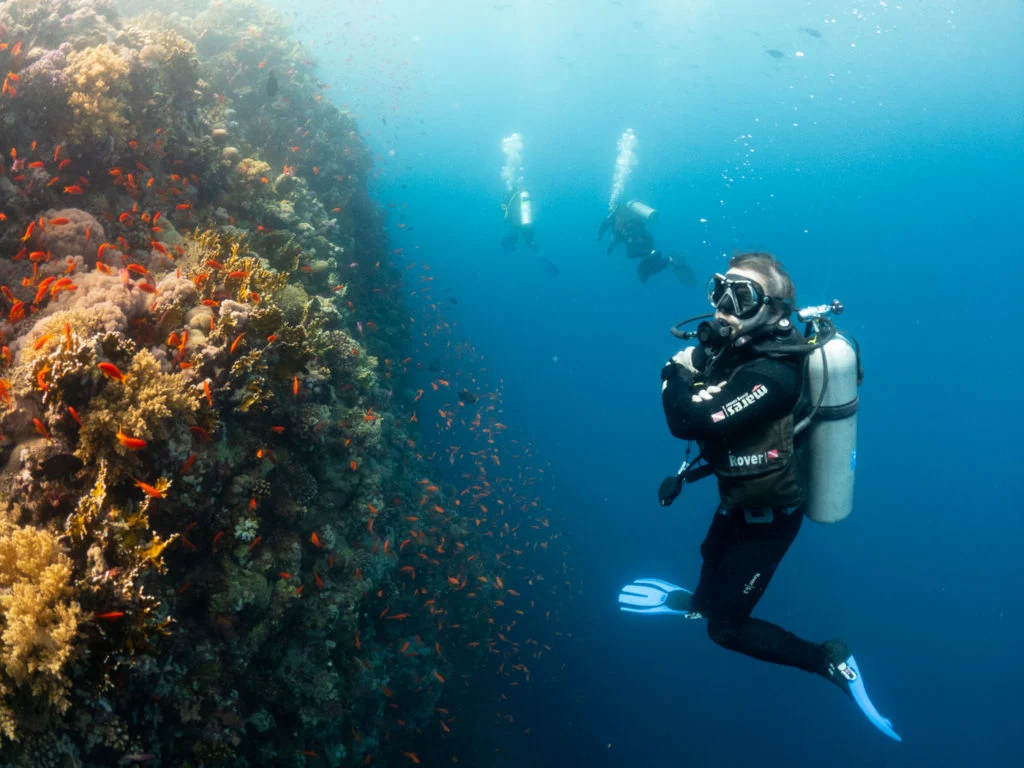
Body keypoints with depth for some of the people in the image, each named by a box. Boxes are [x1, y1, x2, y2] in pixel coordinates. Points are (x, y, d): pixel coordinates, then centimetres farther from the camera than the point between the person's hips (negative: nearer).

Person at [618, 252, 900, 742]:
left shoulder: (772, 374, -37)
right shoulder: (742, 345, -11)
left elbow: (686, 419, -40)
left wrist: (678, 372, -22)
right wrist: (699, 361, -18)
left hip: (767, 517, -9)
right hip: (740, 498, 9)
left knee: (726, 629, 6)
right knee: (712, 558, 37)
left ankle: (830, 661, 16)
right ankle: (698, 602, 67)